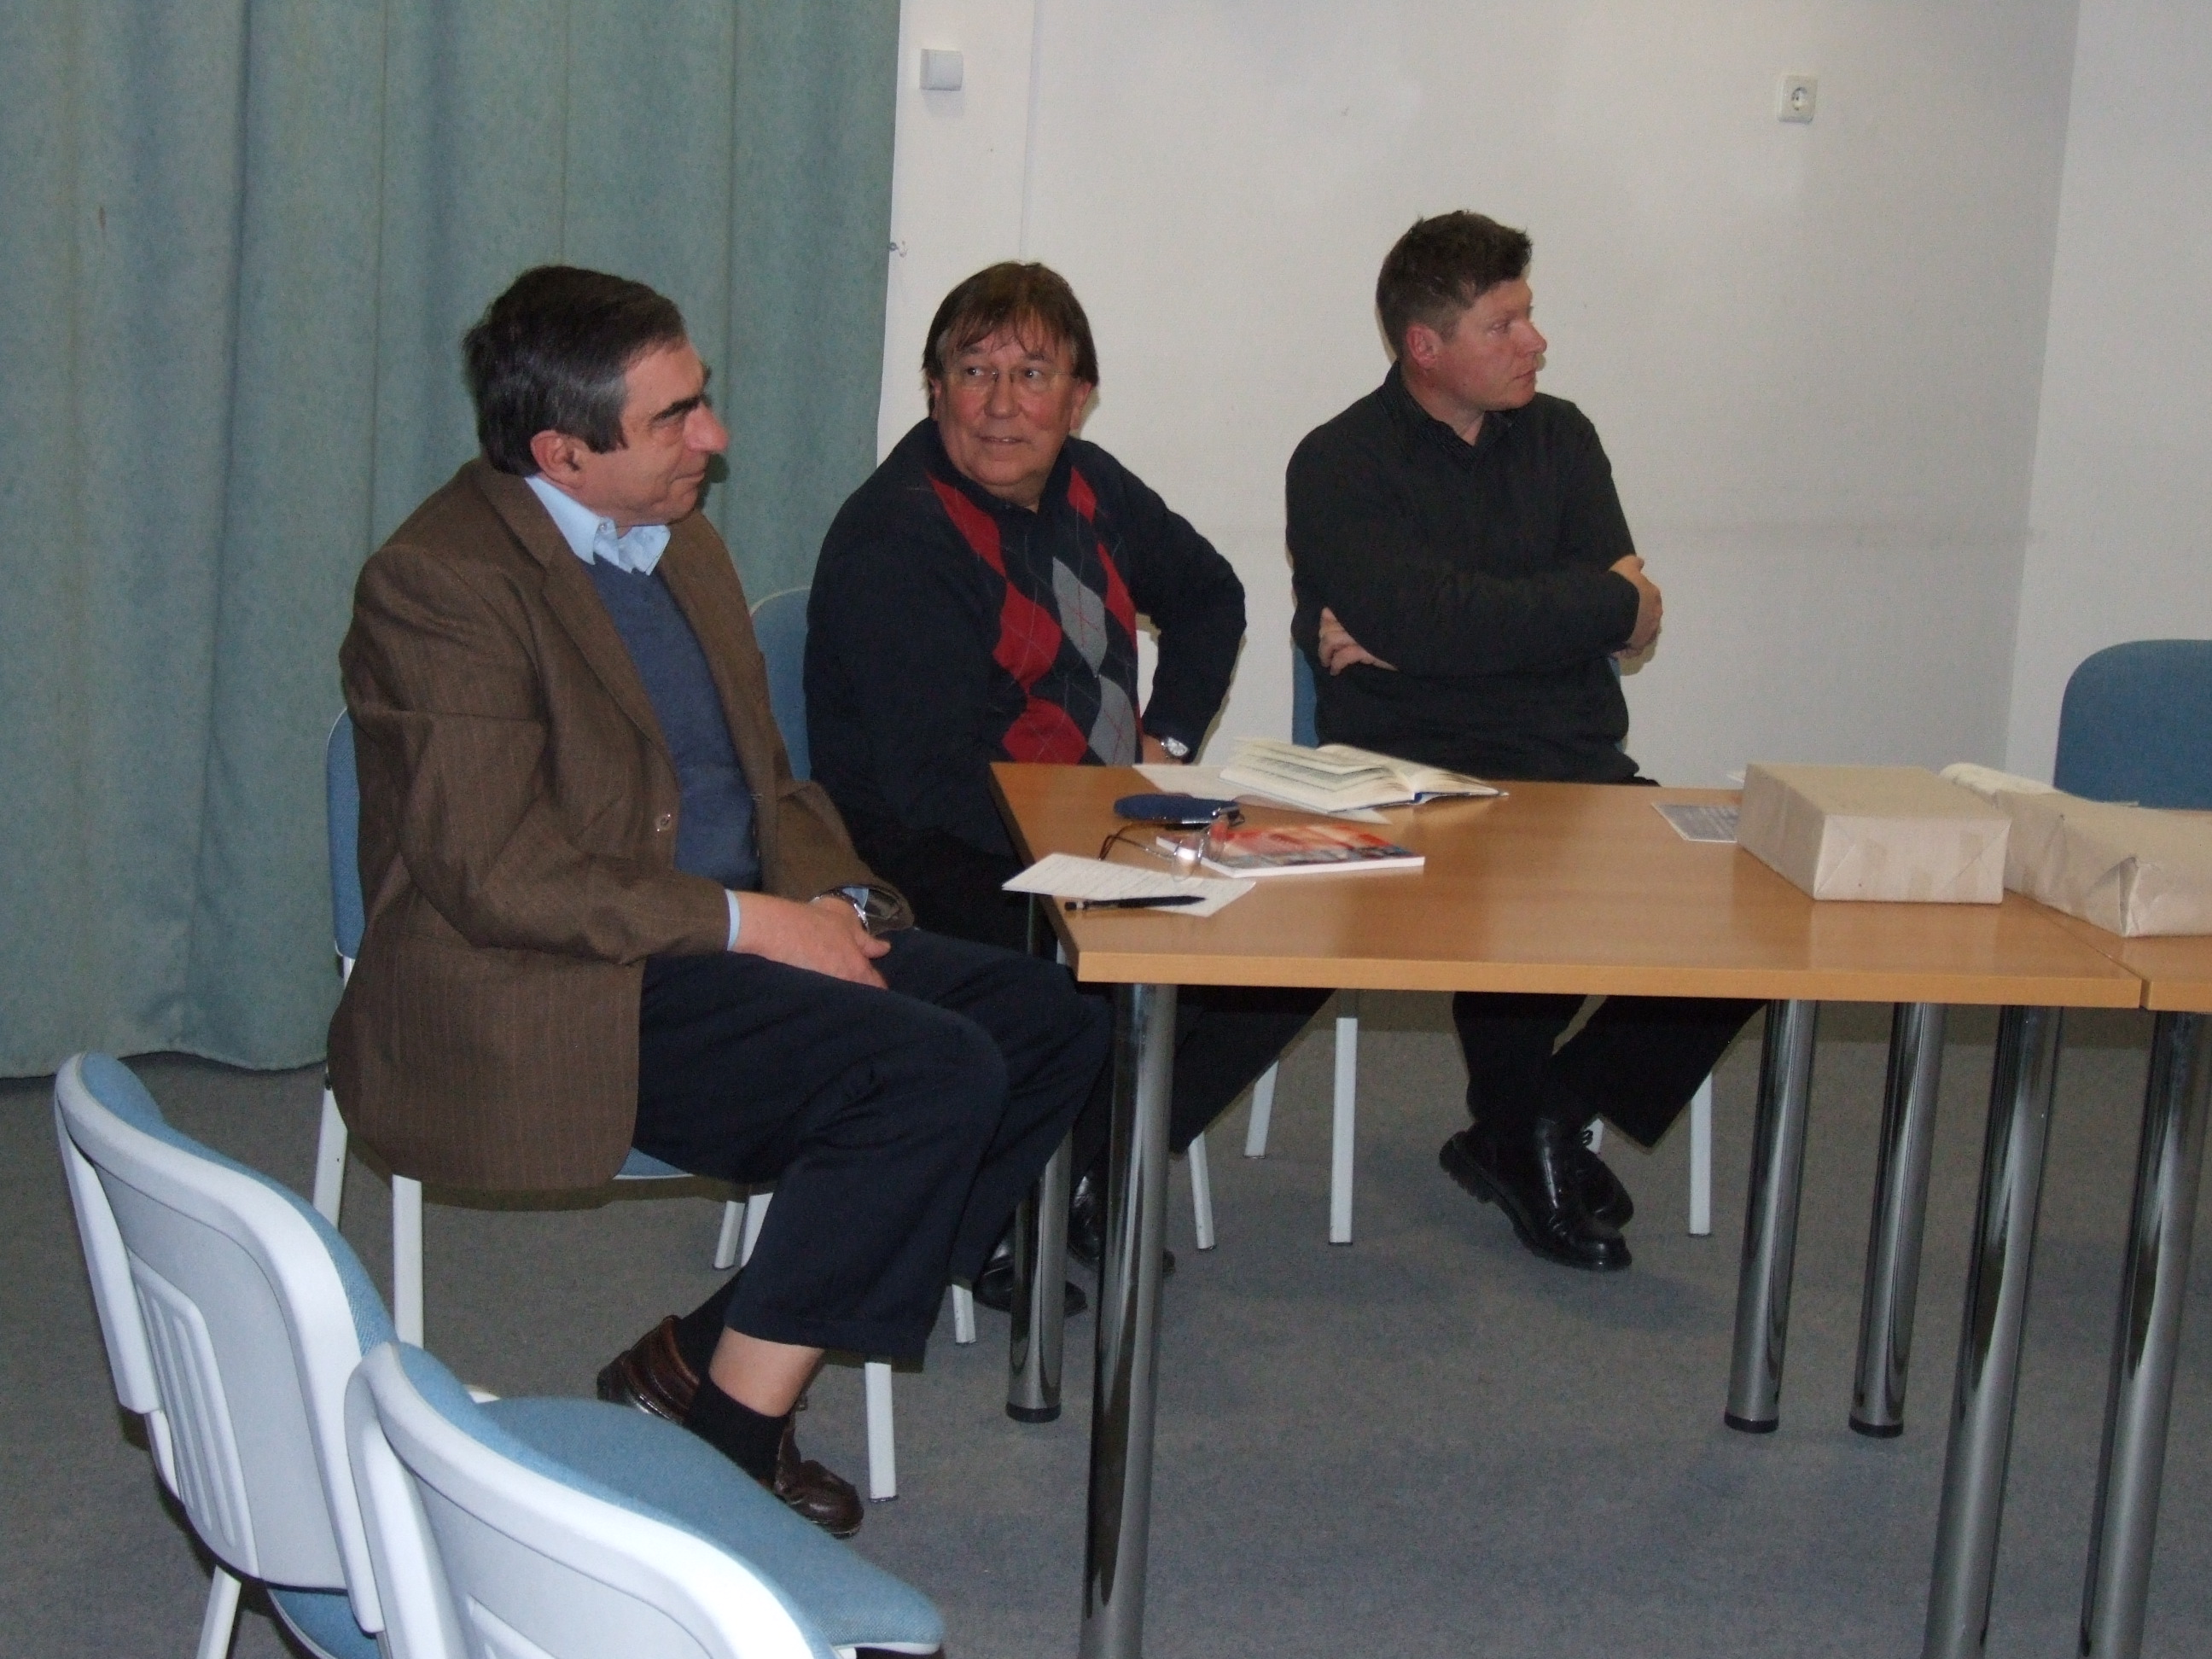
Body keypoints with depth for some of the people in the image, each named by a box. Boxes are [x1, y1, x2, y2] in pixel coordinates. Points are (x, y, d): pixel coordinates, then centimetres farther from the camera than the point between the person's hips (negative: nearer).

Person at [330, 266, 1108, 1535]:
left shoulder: (683, 543, 14)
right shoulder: (440, 584, -14)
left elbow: (768, 777, 20)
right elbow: (500, 879, -20)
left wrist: (835, 900, -1)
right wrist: (752, 924, -18)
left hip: (730, 941, 9)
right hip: (538, 1002, -9)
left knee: (1052, 1023, -6)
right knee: (933, 1073, -25)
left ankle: (722, 1357, -3)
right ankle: (724, 1429, -10)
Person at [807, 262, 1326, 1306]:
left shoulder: (1087, 488, 8)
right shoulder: (895, 542, -17)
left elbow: (1208, 596, 28)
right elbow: (935, 785, -24)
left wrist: (1166, 744, 14)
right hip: (934, 868, -9)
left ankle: (1094, 1177, 5)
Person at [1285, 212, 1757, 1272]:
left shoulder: (1560, 439, 16)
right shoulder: (1342, 467, 0)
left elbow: (1627, 621, 0)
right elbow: (1429, 622, -18)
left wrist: (1413, 634, -10)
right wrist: (1609, 602, -6)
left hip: (1580, 776, 5)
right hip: (1419, 786, -5)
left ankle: (1556, 1109, 1)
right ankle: (1516, 1137, -4)